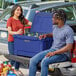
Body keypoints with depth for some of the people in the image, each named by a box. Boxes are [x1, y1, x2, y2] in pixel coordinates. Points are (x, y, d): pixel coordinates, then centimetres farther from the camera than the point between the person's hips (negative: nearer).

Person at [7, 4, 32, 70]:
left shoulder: (23, 19, 11)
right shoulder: (10, 20, -3)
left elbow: (32, 23, 1)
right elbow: (9, 31, -12)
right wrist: (16, 33, -31)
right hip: (12, 41, -4)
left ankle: (16, 70, 17)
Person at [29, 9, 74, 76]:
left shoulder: (68, 30, -16)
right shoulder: (54, 27, 10)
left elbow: (69, 47, -21)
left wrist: (54, 53, -25)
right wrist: (46, 35, 12)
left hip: (62, 53, -8)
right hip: (52, 50, 8)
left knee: (45, 61, -33)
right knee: (33, 60, -10)